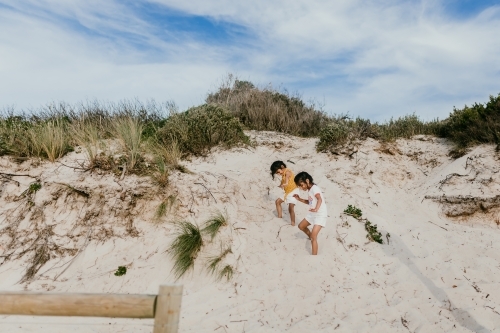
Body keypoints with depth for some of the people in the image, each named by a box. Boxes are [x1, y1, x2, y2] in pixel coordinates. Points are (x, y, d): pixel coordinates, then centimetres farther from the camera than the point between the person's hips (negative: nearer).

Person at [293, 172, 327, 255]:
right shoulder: (310, 190, 9)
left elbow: (320, 199, -35)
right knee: (301, 226, 25)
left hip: (320, 215, -10)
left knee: (313, 236, -18)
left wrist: (316, 209, -52)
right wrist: (299, 199, 12)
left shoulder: (314, 188, -19)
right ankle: (311, 237, 49)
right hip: (312, 214, 10)